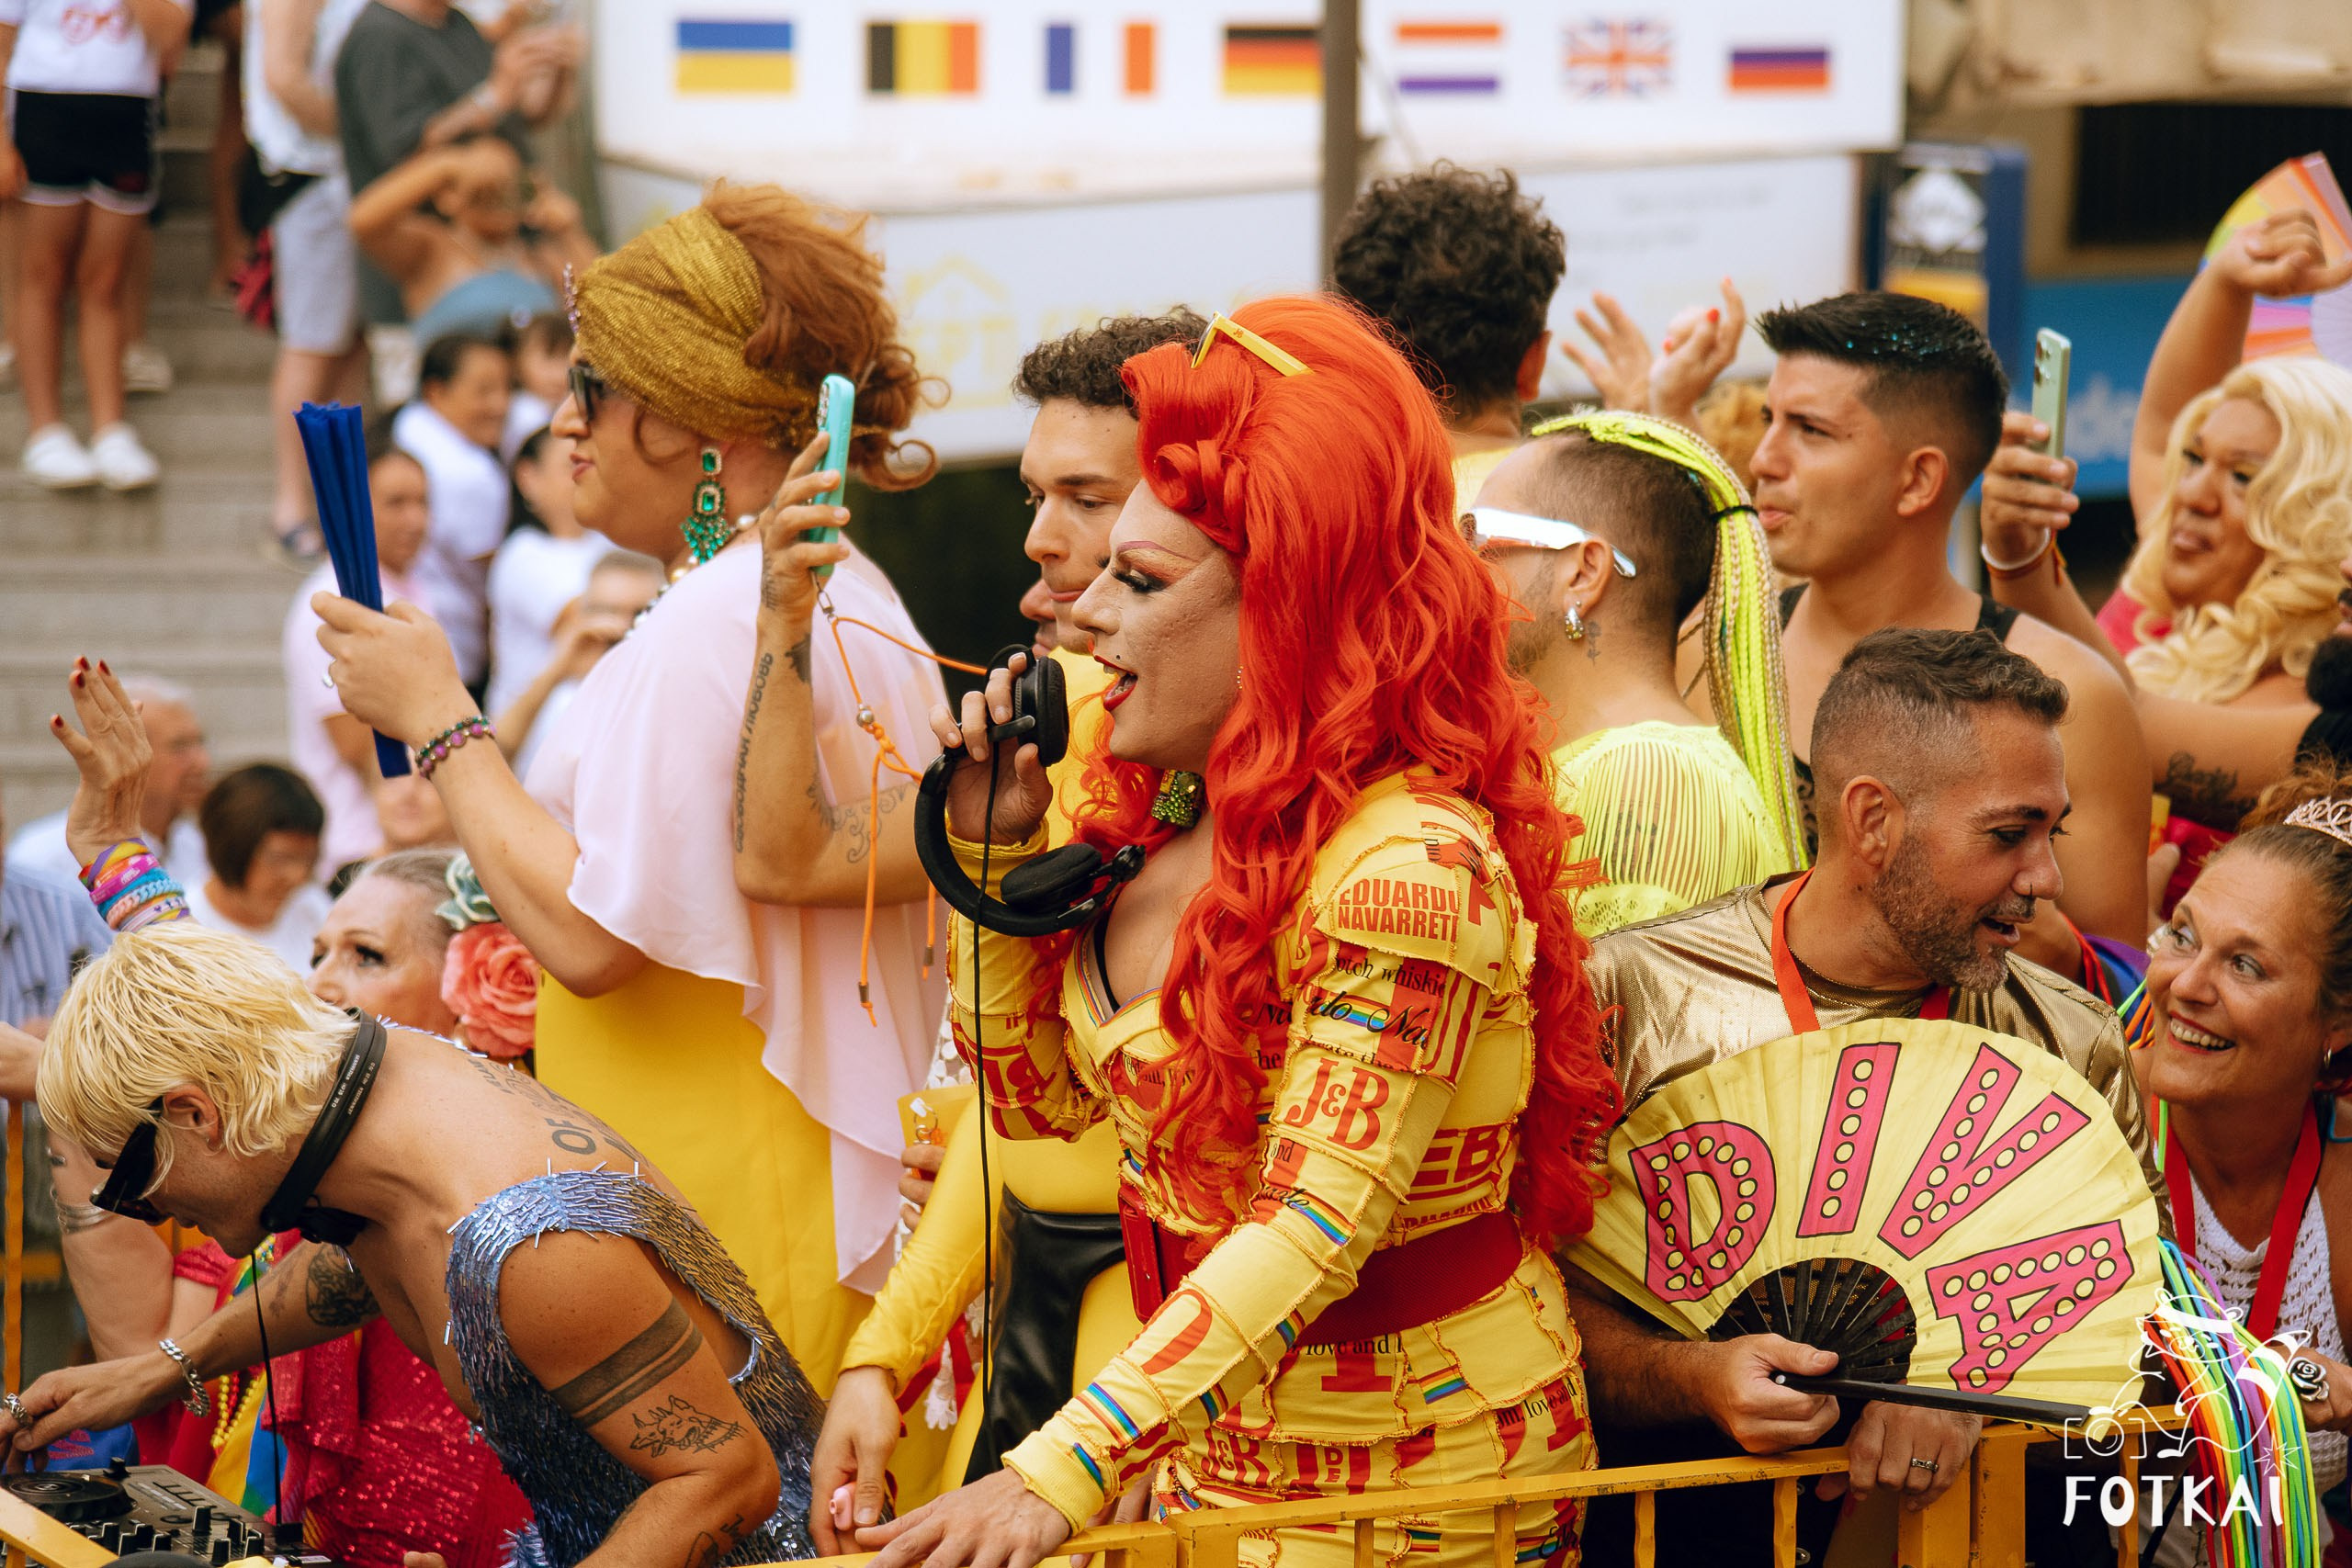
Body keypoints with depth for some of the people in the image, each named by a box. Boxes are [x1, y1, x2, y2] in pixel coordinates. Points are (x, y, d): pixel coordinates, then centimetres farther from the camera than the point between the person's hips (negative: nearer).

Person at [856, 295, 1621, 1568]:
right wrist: (995, 847, -1)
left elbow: (1316, 1230, -29)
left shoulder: (1409, 864, -23)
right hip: (1208, 1451, 8)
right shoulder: (1176, 814, 4)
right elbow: (1039, 1098, 13)